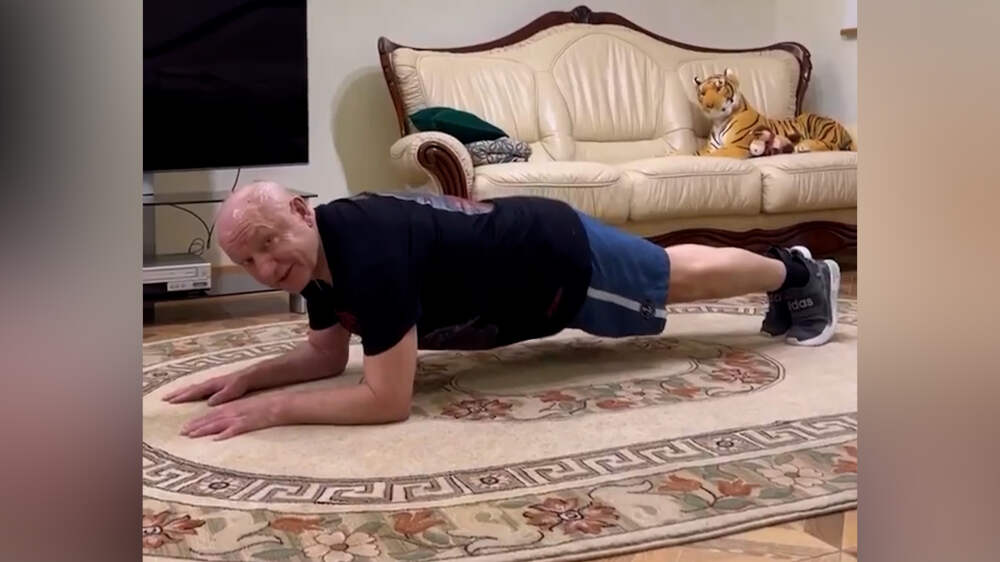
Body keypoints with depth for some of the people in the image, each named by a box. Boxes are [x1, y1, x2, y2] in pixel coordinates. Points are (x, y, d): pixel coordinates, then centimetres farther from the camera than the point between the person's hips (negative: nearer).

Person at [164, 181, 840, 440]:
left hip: (561, 257, -8)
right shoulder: (317, 253, -12)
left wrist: (268, 410, -37)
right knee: (669, 267, 29)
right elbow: (327, 353, 3)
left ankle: (801, 272, 45)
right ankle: (787, 269, 54)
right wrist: (245, 377, -11)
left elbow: (387, 399, -40)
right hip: (528, 245, 8)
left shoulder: (367, 251, -40)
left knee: (686, 277, 17)